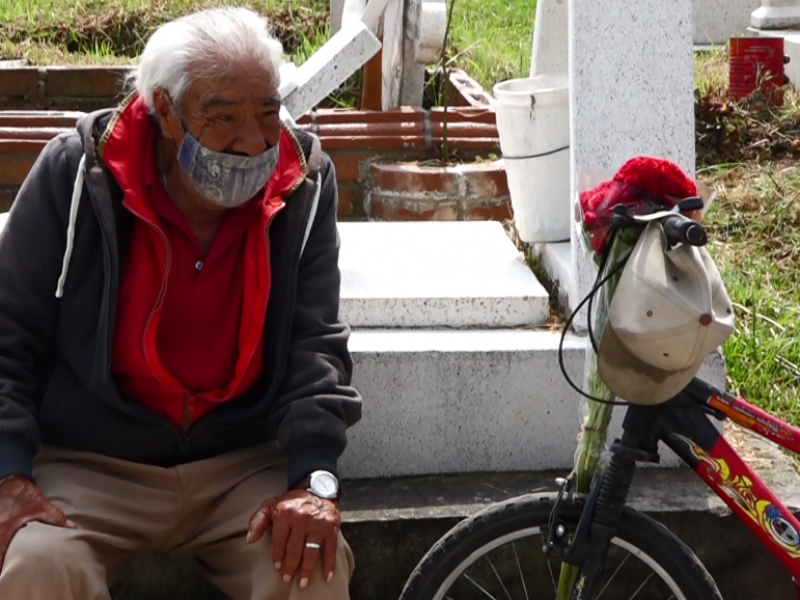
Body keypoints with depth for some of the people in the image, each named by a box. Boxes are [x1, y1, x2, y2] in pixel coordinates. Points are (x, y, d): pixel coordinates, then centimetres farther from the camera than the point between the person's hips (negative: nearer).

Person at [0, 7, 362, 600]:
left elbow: (315, 343, -6)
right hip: (90, 464, -1)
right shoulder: (75, 174, -8)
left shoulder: (304, 187, -2)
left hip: (246, 464, 2)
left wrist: (315, 477, -21)